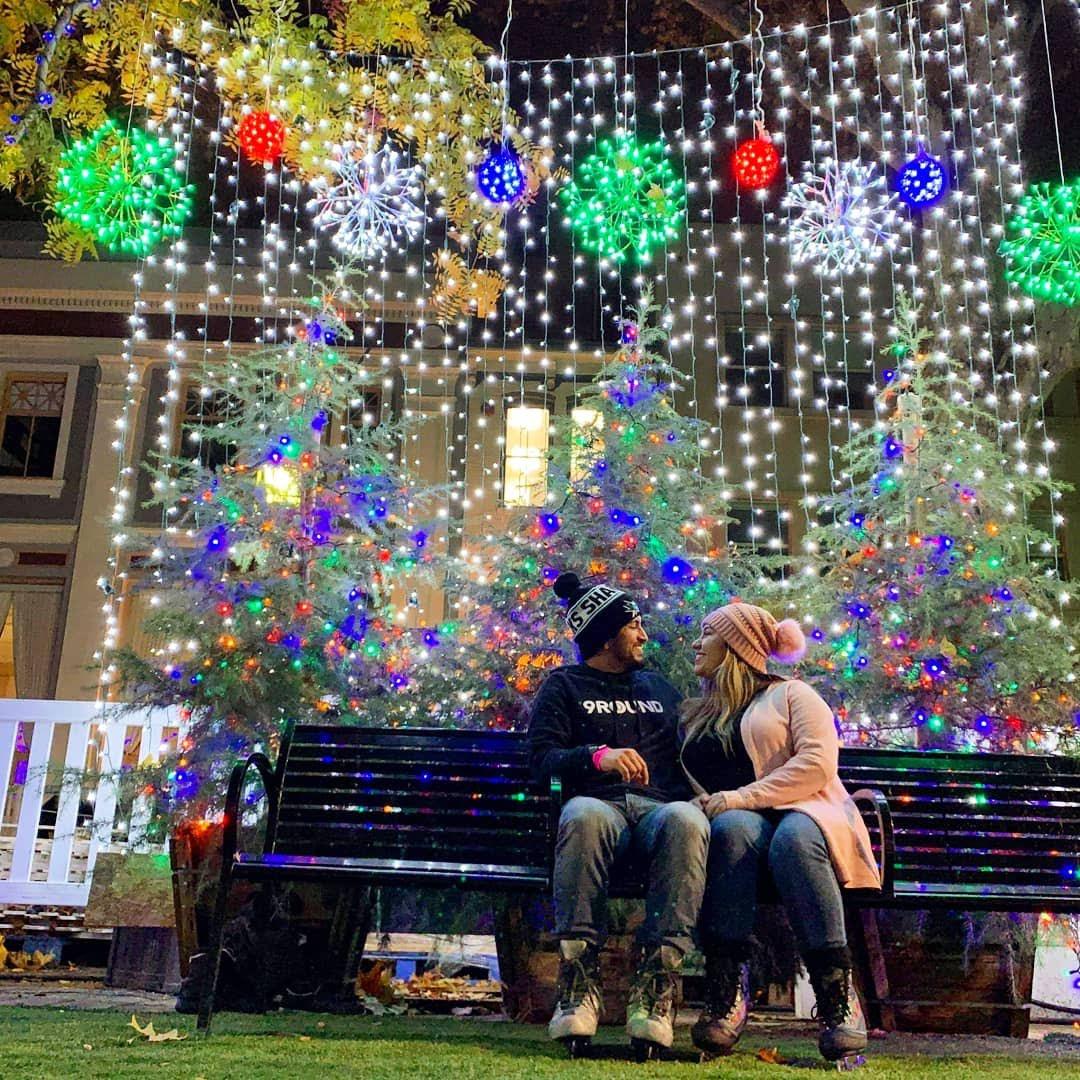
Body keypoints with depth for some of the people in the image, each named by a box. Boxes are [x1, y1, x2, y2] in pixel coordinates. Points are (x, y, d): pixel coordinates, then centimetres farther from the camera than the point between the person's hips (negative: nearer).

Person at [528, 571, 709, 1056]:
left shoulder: (659, 687, 32)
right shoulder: (565, 685, 19)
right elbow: (542, 757, 3)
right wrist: (597, 756, -15)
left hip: (661, 807, 2)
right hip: (600, 804, -2)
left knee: (686, 819, -36)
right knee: (583, 814, -40)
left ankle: (654, 986, -39)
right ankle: (578, 984, -37)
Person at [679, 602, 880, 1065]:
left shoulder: (789, 694, 10)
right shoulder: (693, 715, 25)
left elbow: (817, 762, -6)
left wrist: (743, 796, -16)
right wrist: (705, 805, -7)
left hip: (804, 813, -2)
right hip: (736, 823, 2)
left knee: (792, 837, -39)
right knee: (733, 827, -35)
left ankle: (839, 997, -34)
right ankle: (726, 990, -38)